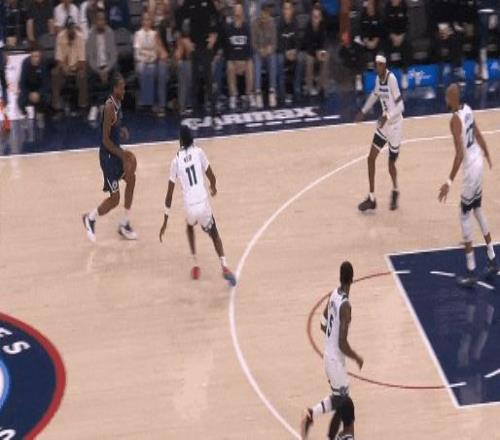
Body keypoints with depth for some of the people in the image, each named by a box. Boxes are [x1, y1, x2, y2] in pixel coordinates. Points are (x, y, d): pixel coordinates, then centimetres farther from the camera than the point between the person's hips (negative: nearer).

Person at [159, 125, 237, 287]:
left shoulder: (176, 160, 5)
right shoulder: (198, 152, 4)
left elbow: (169, 195, 6)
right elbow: (211, 177, 5)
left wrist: (165, 221, 11)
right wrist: (213, 187, 31)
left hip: (189, 207, 1)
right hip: (203, 204, -1)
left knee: (190, 226, 35)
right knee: (214, 234, 22)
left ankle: (195, 265, 25)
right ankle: (224, 266, -3)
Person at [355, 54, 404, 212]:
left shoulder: (391, 79, -24)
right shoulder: (378, 78, -1)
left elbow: (400, 106, -26)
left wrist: (387, 116, -39)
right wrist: (364, 111, 22)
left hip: (395, 125, -7)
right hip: (384, 124, 7)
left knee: (391, 165, 5)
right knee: (371, 158, -1)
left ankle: (395, 192, 35)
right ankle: (372, 198, 7)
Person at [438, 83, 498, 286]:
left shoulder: (455, 119, -21)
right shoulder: (467, 110, 5)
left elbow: (460, 153, -27)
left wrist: (449, 182, -28)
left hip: (470, 168, -9)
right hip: (478, 163, 9)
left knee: (465, 216, -1)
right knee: (478, 210, 21)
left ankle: (471, 272, 1)